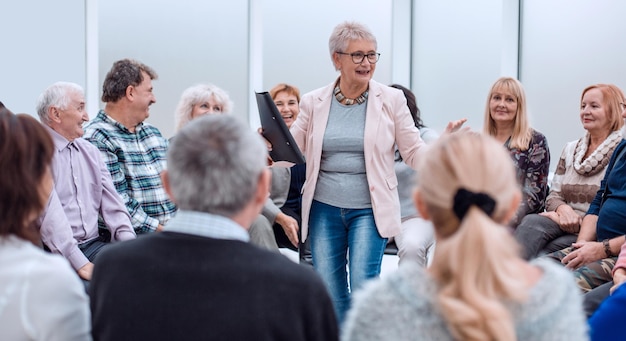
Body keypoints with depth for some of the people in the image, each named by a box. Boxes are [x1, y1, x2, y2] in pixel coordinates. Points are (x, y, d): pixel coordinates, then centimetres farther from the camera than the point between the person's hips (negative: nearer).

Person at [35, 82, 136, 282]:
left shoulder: (89, 151, 17)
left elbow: (111, 203, 14)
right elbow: (50, 215, -17)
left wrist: (130, 245, -3)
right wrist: (80, 264, -23)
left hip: (93, 244, 7)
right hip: (56, 252, -7)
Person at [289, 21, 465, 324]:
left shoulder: (391, 100, 0)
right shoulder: (314, 102, 3)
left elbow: (415, 153, 0)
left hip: (369, 209, -2)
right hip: (324, 209, 2)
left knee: (363, 287, -14)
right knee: (329, 295, 5)